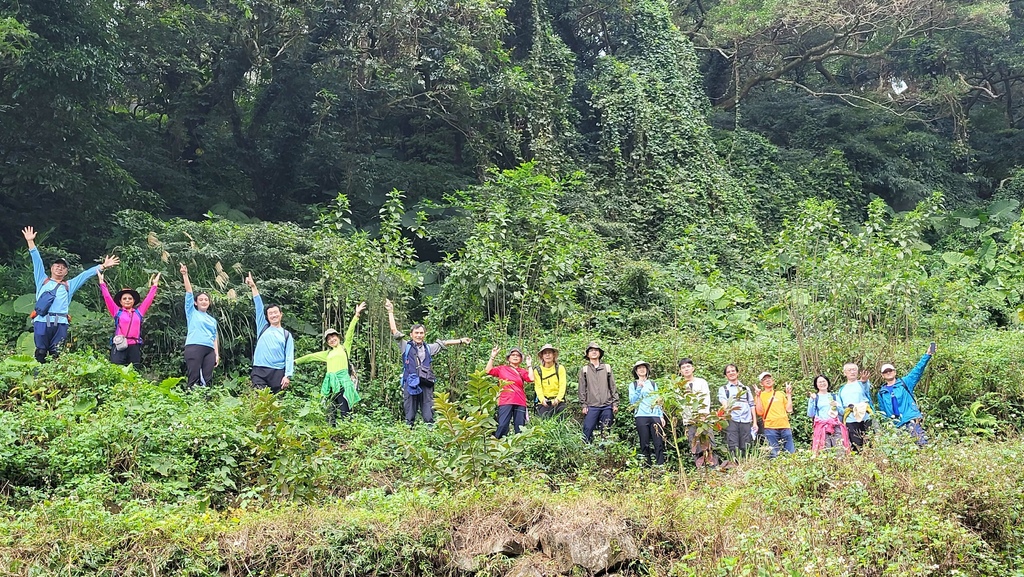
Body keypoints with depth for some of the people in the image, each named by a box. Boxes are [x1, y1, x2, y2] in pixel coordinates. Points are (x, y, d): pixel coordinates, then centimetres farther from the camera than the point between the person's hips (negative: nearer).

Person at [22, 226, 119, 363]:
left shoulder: (69, 285, 23)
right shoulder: (42, 280, 21)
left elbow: (86, 274, 20)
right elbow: (37, 261, 16)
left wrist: (103, 266, 14)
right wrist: (30, 241, 11)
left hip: (60, 323, 1)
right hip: (41, 321, -1)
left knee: (56, 355, -2)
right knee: (40, 353, -3)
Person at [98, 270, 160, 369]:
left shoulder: (139, 312, 17)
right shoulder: (117, 312, 13)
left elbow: (148, 299, 21)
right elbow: (107, 297, 10)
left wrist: (154, 284, 24)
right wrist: (102, 282, 8)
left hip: (135, 346, 2)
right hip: (119, 346, -2)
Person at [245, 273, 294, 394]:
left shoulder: (286, 335, 14)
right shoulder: (263, 328, 19)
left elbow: (289, 356, 5)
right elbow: (259, 306, 11)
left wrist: (288, 376, -9)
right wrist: (253, 287, 5)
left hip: (278, 372, 0)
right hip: (259, 371, 0)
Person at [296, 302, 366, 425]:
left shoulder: (345, 348, 12)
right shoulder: (327, 353, 25)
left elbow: (350, 332, 4)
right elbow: (311, 357, 31)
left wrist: (356, 315, -4)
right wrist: (295, 361, 34)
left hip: (343, 380, -5)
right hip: (330, 381, 5)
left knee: (344, 411, -13)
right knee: (330, 411, -1)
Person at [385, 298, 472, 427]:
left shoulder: (428, 348, 19)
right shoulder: (406, 346, 11)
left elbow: (444, 343, 23)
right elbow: (394, 331, 8)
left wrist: (461, 341, 21)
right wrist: (391, 312, 6)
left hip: (426, 384, 2)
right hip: (410, 384, -2)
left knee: (429, 418, -2)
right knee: (410, 417, -1)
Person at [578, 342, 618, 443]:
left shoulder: (607, 368, 13)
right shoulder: (584, 369, 9)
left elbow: (613, 387, 11)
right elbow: (582, 389, 6)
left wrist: (615, 403, 3)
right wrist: (584, 405, -3)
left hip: (607, 406, 2)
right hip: (591, 407, -1)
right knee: (587, 432, -7)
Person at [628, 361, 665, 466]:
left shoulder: (653, 384, 18)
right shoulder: (633, 385, 12)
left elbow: (658, 401, 16)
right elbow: (632, 401, 0)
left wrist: (661, 416, 7)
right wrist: (639, 388, -9)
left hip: (655, 416, 1)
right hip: (641, 417, -1)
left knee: (659, 443, -8)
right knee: (645, 444, -2)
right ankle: (647, 467, 1)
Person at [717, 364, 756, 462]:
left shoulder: (746, 388, 24)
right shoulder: (723, 389, 16)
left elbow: (752, 405, 20)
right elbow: (723, 401, -3)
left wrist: (755, 422, 10)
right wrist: (726, 408, -27)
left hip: (746, 421, 2)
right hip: (732, 420, -2)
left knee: (745, 448, -3)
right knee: (733, 448, -11)